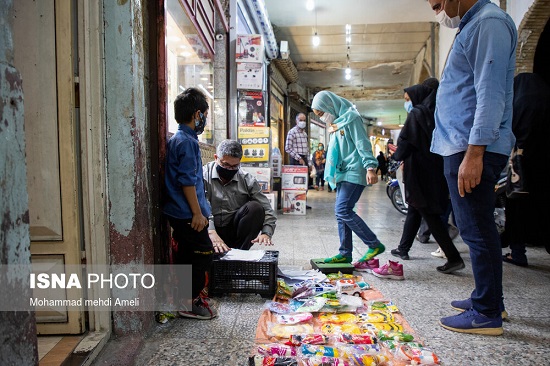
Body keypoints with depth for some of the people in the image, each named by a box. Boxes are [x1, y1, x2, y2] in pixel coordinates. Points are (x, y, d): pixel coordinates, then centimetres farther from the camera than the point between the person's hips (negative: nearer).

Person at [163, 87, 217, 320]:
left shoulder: (176, 139, 14)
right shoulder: (187, 142, -17)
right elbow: (187, 181, -21)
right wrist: (198, 213, -17)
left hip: (178, 213, 10)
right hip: (188, 214, -10)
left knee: (185, 255, 18)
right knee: (203, 255, -2)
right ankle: (189, 303, 8)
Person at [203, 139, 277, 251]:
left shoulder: (247, 179, -2)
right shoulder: (204, 176, -8)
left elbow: (267, 211, -4)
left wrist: (266, 233, -22)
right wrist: (211, 232, -39)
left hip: (235, 230, 3)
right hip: (211, 230, -3)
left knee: (255, 208, -25)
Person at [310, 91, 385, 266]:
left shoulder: (351, 118, -7)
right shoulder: (335, 122, 20)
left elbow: (363, 144, -16)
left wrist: (370, 167, -25)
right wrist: (333, 174, 24)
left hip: (354, 172, -9)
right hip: (343, 173, 9)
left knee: (343, 210, -16)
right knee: (341, 213, 7)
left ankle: (375, 245, -5)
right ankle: (345, 253, 13)